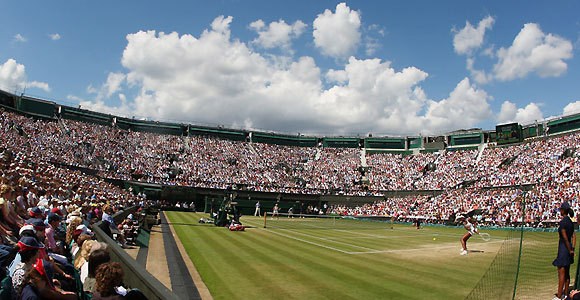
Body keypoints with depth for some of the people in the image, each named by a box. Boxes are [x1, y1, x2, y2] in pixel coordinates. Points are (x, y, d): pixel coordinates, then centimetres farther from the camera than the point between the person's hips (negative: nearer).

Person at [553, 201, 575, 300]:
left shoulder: (562, 222, -17)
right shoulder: (570, 222, 10)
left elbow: (565, 238, -19)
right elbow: (573, 237, 10)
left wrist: (570, 250, -10)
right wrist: (572, 248, 8)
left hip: (564, 248, -9)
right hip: (569, 248, 9)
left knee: (561, 273, -5)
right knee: (566, 273, 15)